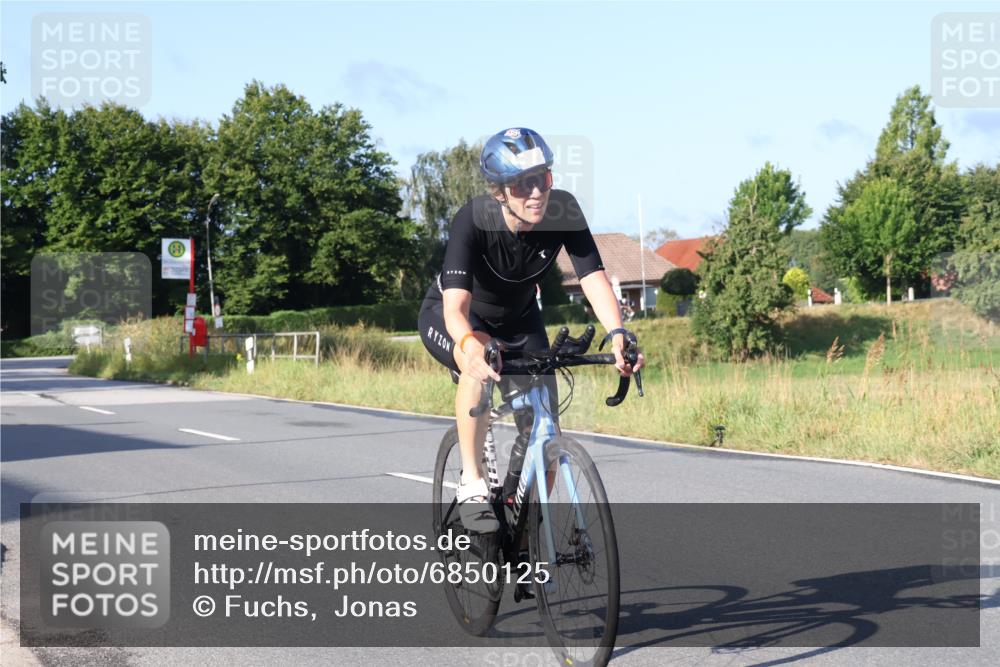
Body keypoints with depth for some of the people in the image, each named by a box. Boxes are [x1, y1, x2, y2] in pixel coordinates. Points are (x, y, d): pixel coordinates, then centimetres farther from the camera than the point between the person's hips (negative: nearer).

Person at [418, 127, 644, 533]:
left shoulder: (564, 211, -26)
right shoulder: (473, 221, -35)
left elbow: (594, 279, -32)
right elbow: (456, 306, -44)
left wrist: (617, 334, -51)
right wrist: (471, 345, -66)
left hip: (517, 319, 4)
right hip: (447, 317, -4)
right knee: (480, 363, -38)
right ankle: (472, 487, -26)